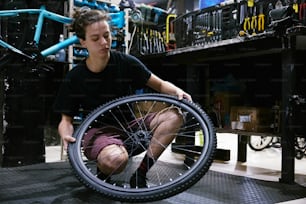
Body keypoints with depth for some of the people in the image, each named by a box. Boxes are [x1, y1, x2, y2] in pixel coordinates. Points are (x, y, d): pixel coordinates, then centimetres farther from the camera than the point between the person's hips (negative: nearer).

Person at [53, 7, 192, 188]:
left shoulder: (126, 62, -5)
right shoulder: (75, 78, -8)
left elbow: (161, 85, 0)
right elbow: (66, 119, -2)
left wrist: (177, 92, -22)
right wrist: (66, 135, -25)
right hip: (98, 132, -3)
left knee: (174, 116, -20)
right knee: (115, 159, -39)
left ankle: (140, 173, -18)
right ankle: (104, 173, -1)